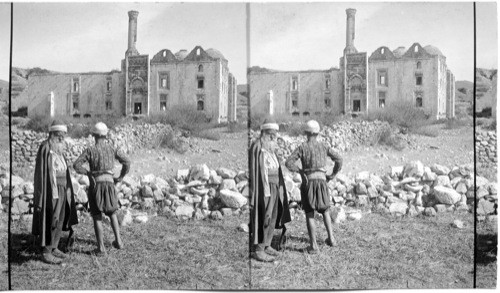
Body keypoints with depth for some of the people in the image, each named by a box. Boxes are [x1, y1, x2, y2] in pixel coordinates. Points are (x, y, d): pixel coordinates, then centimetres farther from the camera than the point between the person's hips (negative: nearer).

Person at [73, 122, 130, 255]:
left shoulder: (90, 150, -3)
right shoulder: (112, 149, 5)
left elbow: (76, 165, -11)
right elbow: (127, 162, -3)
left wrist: (87, 173, 5)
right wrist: (120, 178, 8)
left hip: (95, 184, -2)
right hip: (109, 183, 3)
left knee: (97, 217, 5)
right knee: (112, 213, 22)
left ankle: (101, 247, 1)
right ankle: (118, 241, 17)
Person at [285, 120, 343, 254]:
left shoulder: (302, 147, 0)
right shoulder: (324, 146, 8)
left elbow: (288, 163, -10)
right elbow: (339, 160, 1)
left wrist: (300, 171, 4)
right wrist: (332, 175, 11)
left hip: (308, 182, -2)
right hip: (321, 181, 2)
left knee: (309, 215, 3)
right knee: (325, 211, 23)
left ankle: (313, 245, -2)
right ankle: (331, 238, 16)